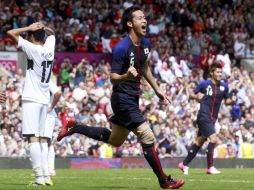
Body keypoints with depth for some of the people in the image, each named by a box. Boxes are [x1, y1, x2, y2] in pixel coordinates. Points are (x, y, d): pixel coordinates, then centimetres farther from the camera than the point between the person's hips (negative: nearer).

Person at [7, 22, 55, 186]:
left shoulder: (33, 49, -11)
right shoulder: (49, 48, 7)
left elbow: (11, 33, -12)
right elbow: (51, 33, 29)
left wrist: (29, 28, -3)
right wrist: (43, 27, 9)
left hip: (32, 99, -7)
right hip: (45, 100, 7)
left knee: (32, 137, -12)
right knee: (42, 138, 11)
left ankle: (39, 176, -22)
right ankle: (46, 176, 8)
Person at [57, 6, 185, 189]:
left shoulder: (145, 44, 4)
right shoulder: (121, 48, -21)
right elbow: (113, 78, -18)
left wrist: (157, 89, 23)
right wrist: (127, 76, -39)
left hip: (132, 98, 9)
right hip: (123, 99, -9)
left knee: (114, 140, 22)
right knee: (148, 138, -11)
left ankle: (72, 126, 33)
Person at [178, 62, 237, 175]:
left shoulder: (224, 86, 6)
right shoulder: (204, 84, -4)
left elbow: (227, 101, 15)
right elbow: (191, 95, 7)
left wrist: (232, 100, -6)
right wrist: (197, 96, -14)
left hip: (212, 119, 6)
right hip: (204, 116, -6)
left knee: (199, 142, 12)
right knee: (213, 139, -18)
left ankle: (184, 165, 23)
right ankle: (210, 167, -12)